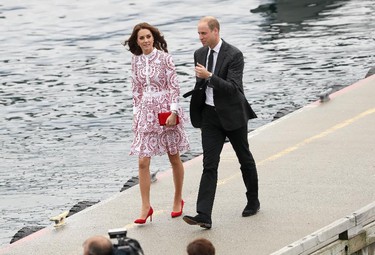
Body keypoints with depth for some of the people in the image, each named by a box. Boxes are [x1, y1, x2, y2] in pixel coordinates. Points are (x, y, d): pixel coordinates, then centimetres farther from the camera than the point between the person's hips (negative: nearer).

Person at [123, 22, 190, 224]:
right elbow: (136, 90, 13)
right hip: (146, 111, 4)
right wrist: (136, 112, 10)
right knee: (142, 162, -5)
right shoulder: (136, 61, 6)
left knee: (174, 158, 9)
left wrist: (173, 111, -15)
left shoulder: (164, 58, -7)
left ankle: (178, 200, 25)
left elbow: (174, 86, -9)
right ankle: (145, 206, 0)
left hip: (166, 110, -3)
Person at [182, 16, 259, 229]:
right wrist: (199, 116, 19)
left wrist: (209, 76, -32)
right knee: (210, 164, -6)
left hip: (232, 115, -4)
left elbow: (233, 87, -23)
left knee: (245, 159, 13)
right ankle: (204, 215, -15)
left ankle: (253, 202, 34)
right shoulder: (200, 54, 5)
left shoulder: (234, 55, -15)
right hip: (210, 115, 4)